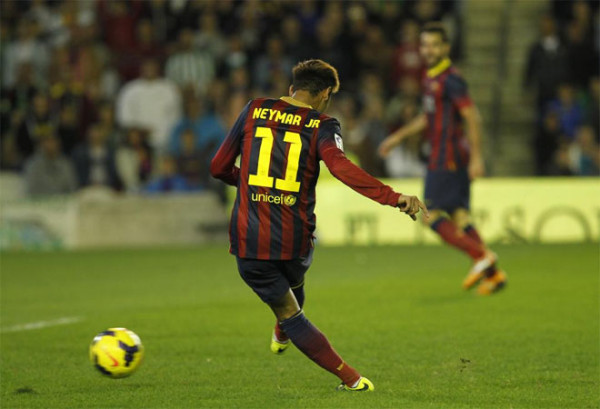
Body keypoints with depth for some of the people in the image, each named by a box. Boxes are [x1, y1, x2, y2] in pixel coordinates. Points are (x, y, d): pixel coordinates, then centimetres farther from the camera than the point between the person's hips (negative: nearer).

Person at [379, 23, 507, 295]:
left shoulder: (450, 80, -14)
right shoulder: (430, 78, 15)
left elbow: (472, 117, -18)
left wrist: (476, 157, -22)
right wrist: (398, 137, 31)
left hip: (447, 158, -9)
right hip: (442, 157, 9)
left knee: (432, 215, -8)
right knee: (458, 215, 7)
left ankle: (481, 257, -9)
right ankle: (493, 273, 6)